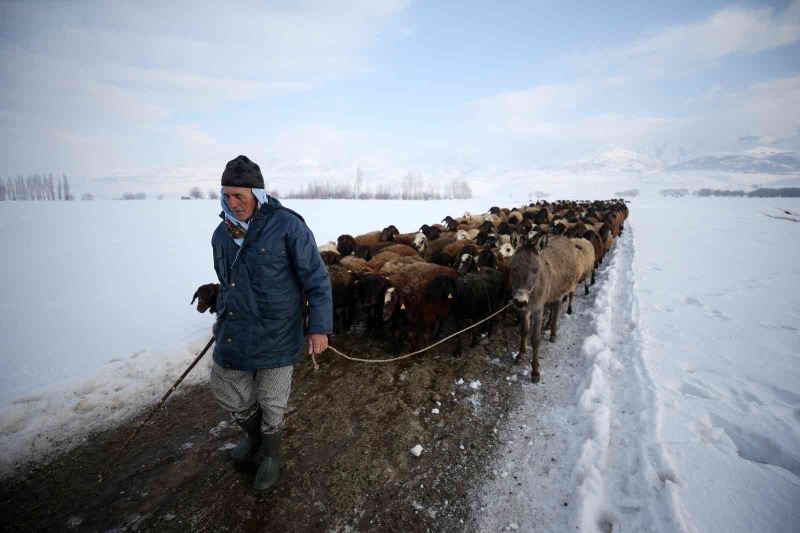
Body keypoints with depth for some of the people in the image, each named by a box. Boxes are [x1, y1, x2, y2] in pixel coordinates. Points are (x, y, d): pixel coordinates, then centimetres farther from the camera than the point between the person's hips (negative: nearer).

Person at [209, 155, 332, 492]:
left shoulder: (287, 225, -17)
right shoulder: (222, 234, 3)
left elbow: (316, 278, -15)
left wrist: (319, 327, -16)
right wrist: (221, 318, 25)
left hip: (276, 334, -5)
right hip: (235, 334, 6)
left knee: (271, 402, 11)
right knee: (225, 391, 18)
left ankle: (271, 456, 40)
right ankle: (254, 437, 48)